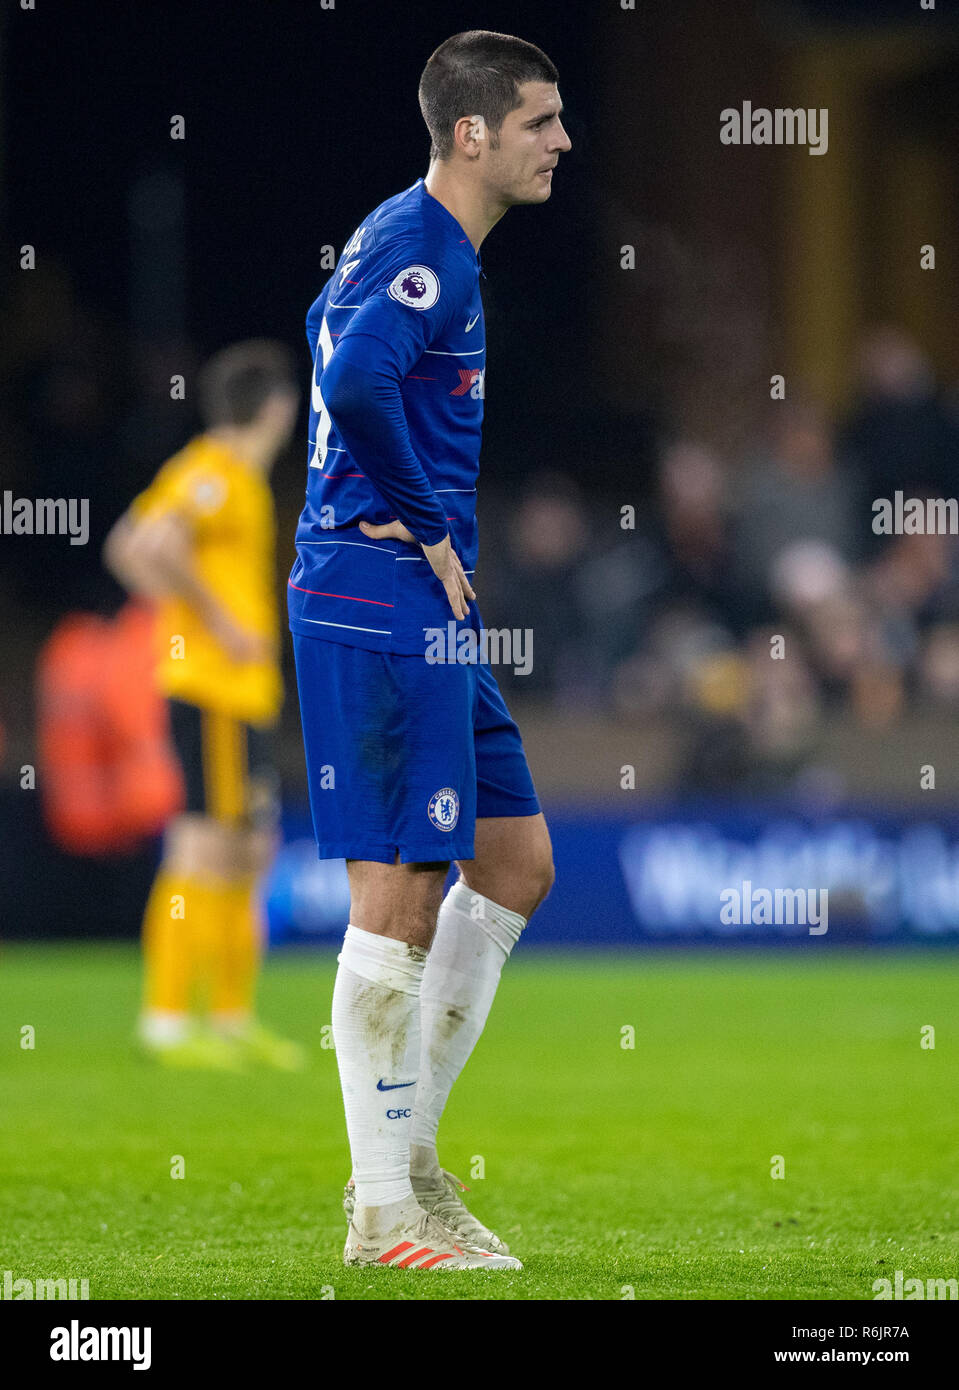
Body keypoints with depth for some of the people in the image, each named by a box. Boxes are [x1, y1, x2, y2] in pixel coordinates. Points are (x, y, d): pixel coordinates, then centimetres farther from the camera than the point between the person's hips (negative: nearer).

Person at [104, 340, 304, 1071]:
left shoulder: (238, 481, 17)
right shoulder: (218, 477, -12)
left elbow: (127, 548, 23)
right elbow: (156, 545, -28)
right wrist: (218, 623, -21)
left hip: (242, 690, 10)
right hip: (215, 690, -10)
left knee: (248, 852, 13)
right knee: (207, 850, -10)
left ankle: (233, 1017, 18)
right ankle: (169, 1017, -10)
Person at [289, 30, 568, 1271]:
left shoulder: (424, 244, 17)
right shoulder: (418, 245, -15)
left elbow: (331, 328, 34)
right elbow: (355, 380, -32)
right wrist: (424, 527, -19)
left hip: (427, 613, 11)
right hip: (384, 609, -11)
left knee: (517, 862, 13)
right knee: (400, 896, -7)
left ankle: (406, 1154, 19)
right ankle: (385, 1212, -2)